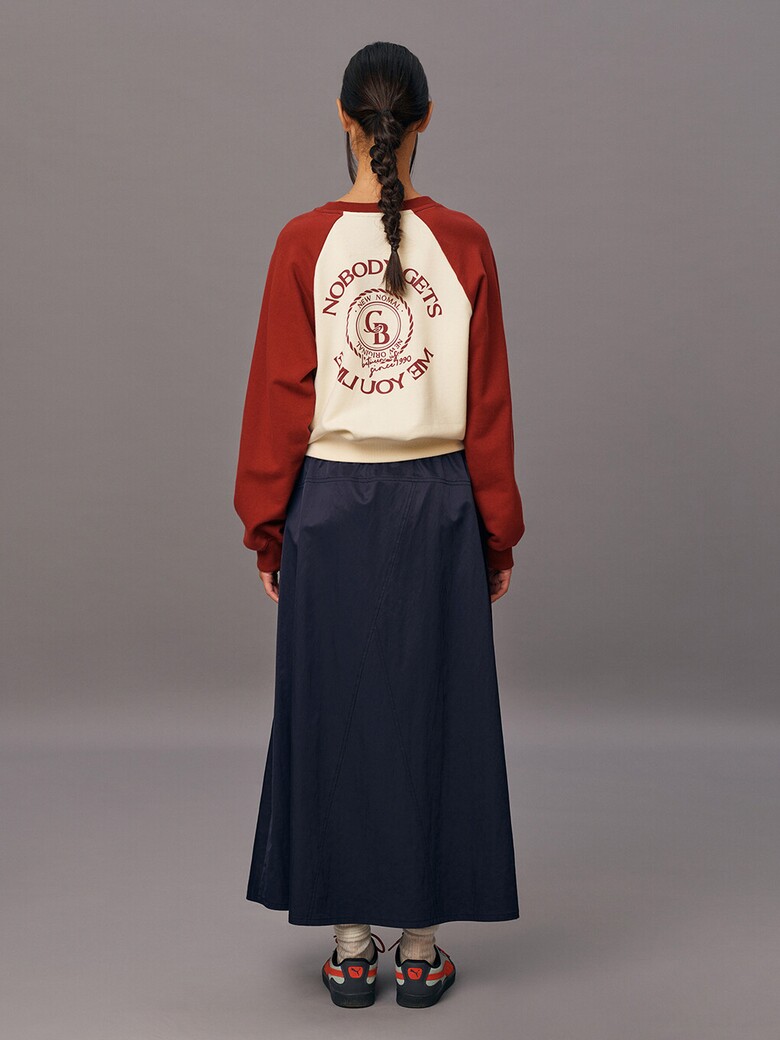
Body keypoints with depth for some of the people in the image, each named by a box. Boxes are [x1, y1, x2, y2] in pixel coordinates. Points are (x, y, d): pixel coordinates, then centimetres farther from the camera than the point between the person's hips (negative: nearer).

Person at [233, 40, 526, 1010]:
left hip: (330, 503, 0)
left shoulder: (304, 243, -6)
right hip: (436, 504, 1)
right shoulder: (463, 243, -4)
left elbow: (278, 396, -4)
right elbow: (489, 404, -1)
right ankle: (420, 941, 19)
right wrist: (499, 531, 8)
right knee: (433, 711, 9)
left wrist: (266, 524, 6)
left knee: (336, 712, 10)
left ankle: (351, 941, 19)